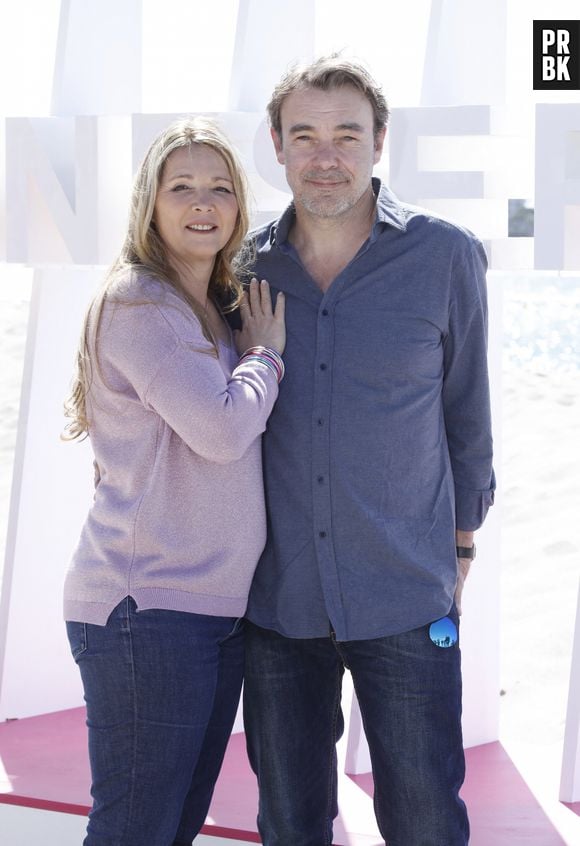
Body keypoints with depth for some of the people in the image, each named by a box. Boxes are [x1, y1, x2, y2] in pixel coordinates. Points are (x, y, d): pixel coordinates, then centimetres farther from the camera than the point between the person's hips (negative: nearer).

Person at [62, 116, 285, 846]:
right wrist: (266, 352, -3)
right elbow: (222, 428, -20)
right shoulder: (136, 303, -12)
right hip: (147, 607, -9)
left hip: (217, 606, 9)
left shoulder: (221, 308, 16)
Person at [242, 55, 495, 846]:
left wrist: (461, 550, 9)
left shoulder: (446, 256, -5)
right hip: (278, 598, 2)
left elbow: (466, 411, 5)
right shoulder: (249, 264, 1)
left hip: (406, 601, -2)